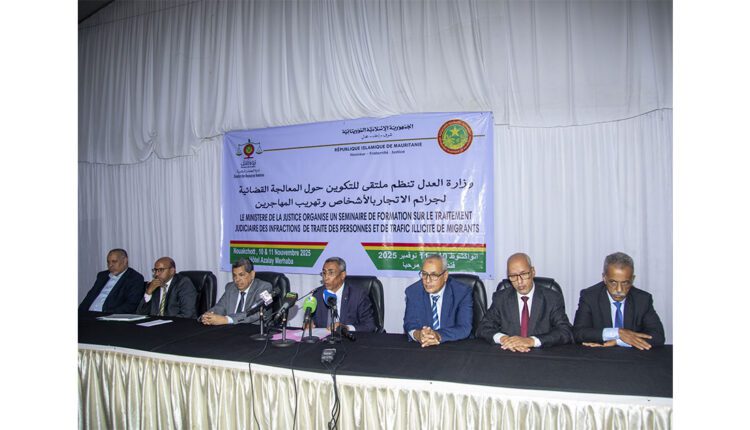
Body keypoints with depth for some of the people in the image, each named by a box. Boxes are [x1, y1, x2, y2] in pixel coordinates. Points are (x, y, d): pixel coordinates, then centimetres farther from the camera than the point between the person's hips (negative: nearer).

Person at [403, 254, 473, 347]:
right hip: (420, 347, 2)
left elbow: (464, 328, -15)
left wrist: (439, 336, -31)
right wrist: (417, 334, -27)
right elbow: (409, 324, -4)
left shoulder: (462, 292, -8)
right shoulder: (413, 291, -2)